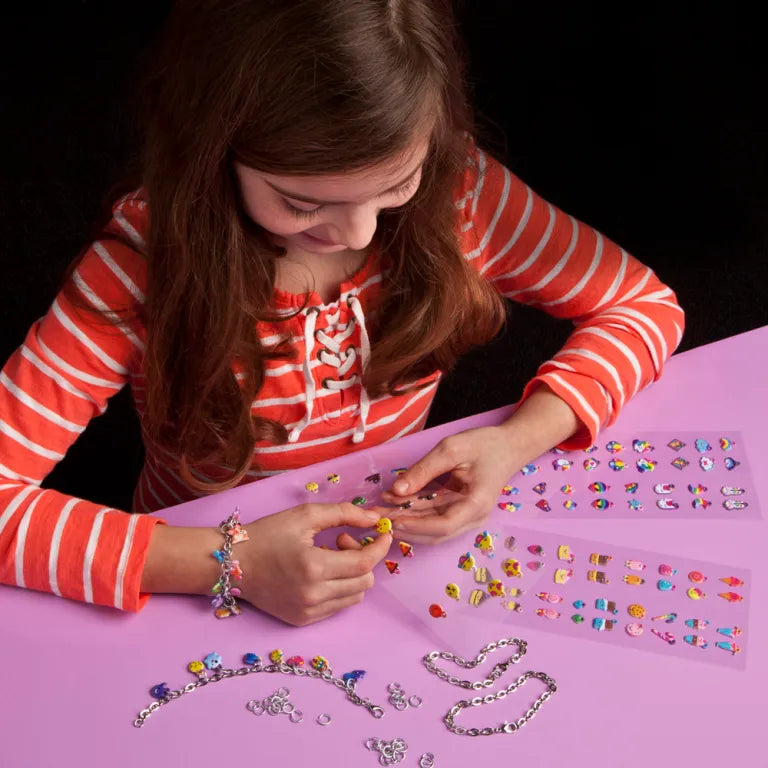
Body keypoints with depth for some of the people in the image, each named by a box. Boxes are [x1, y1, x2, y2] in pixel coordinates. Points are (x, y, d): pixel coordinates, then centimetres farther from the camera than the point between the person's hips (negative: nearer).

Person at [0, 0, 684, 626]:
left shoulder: (455, 190, -16)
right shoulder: (144, 263, -23)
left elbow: (645, 307, -6)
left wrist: (517, 442, -22)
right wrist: (230, 561, -34)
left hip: (404, 554, 2)